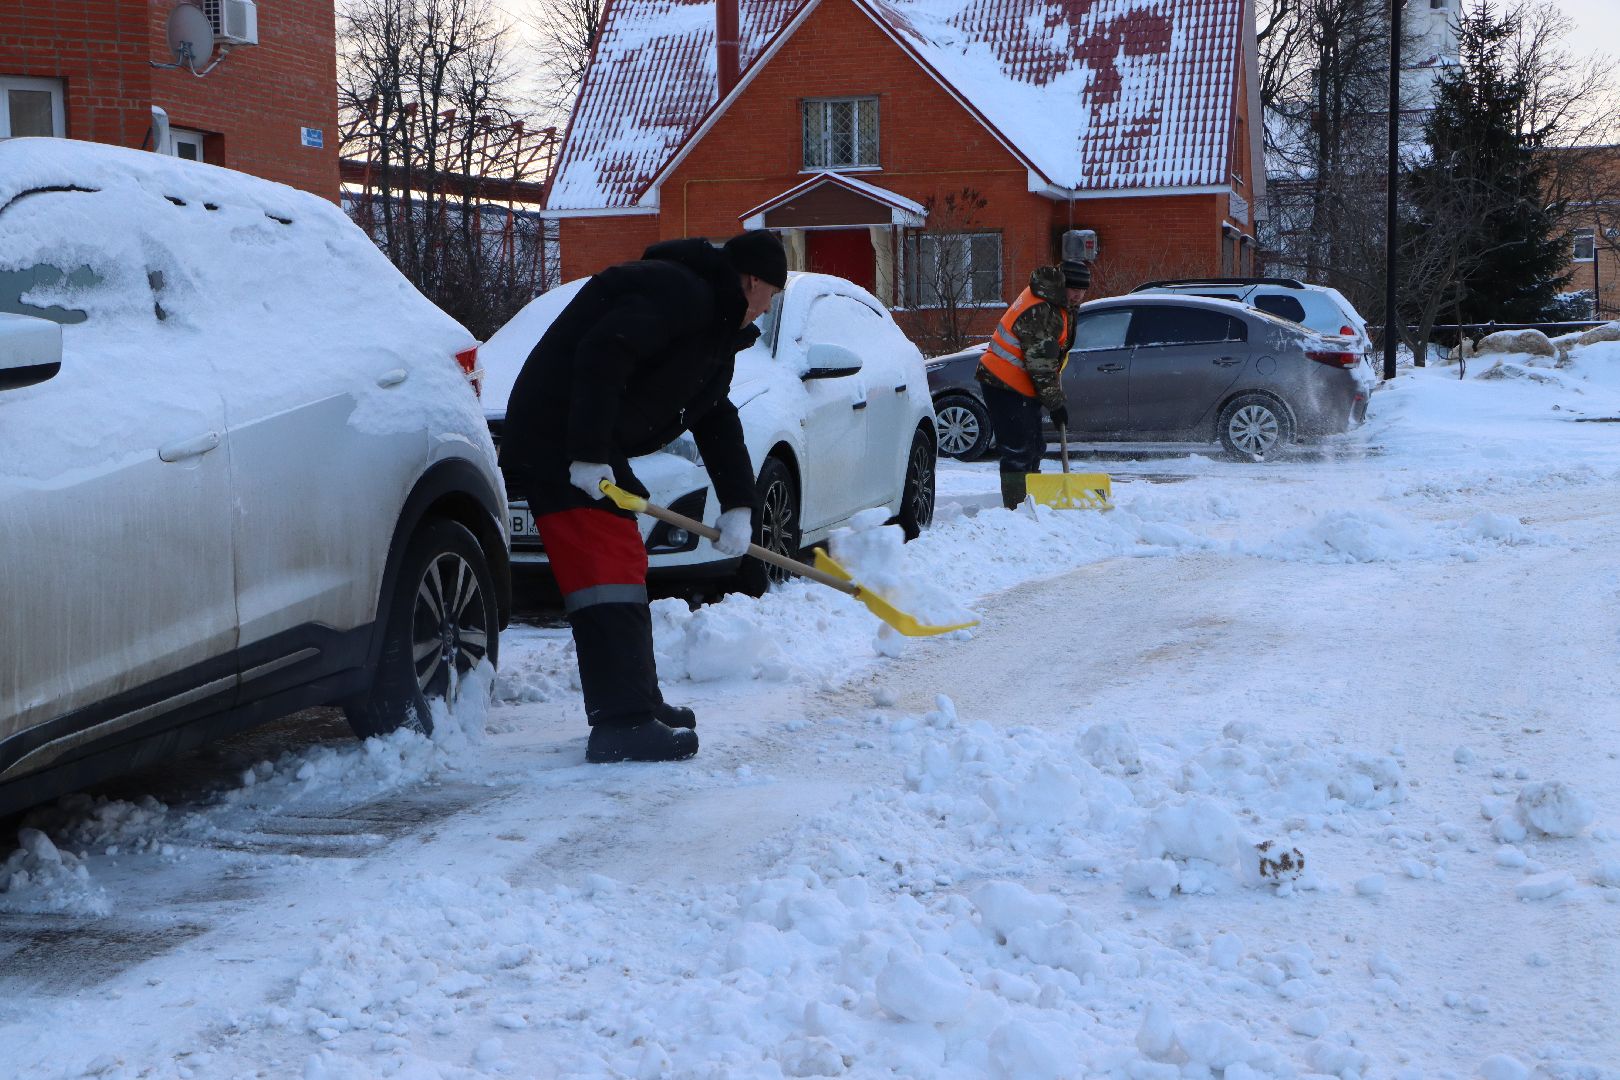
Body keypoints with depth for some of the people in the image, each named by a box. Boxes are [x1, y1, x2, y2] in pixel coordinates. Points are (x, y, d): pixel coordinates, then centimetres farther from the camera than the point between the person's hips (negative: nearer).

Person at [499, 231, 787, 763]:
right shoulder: (681, 294, -15)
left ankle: (639, 703, 28)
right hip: (559, 444, -11)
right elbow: (600, 356, -28)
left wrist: (738, 505, 14)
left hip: (591, 451, 11)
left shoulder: (713, 327, 20)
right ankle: (622, 723, -19)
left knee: (624, 565, 18)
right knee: (607, 567, -16)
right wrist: (587, 455, -29)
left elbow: (717, 420, 22)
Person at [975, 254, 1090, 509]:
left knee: (1033, 448, 15)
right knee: (1017, 450, -12)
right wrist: (1055, 404, -17)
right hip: (1005, 385, -11)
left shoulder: (1054, 302, 10)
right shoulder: (1042, 312, -24)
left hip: (1022, 386, 11)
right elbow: (1041, 365, -23)